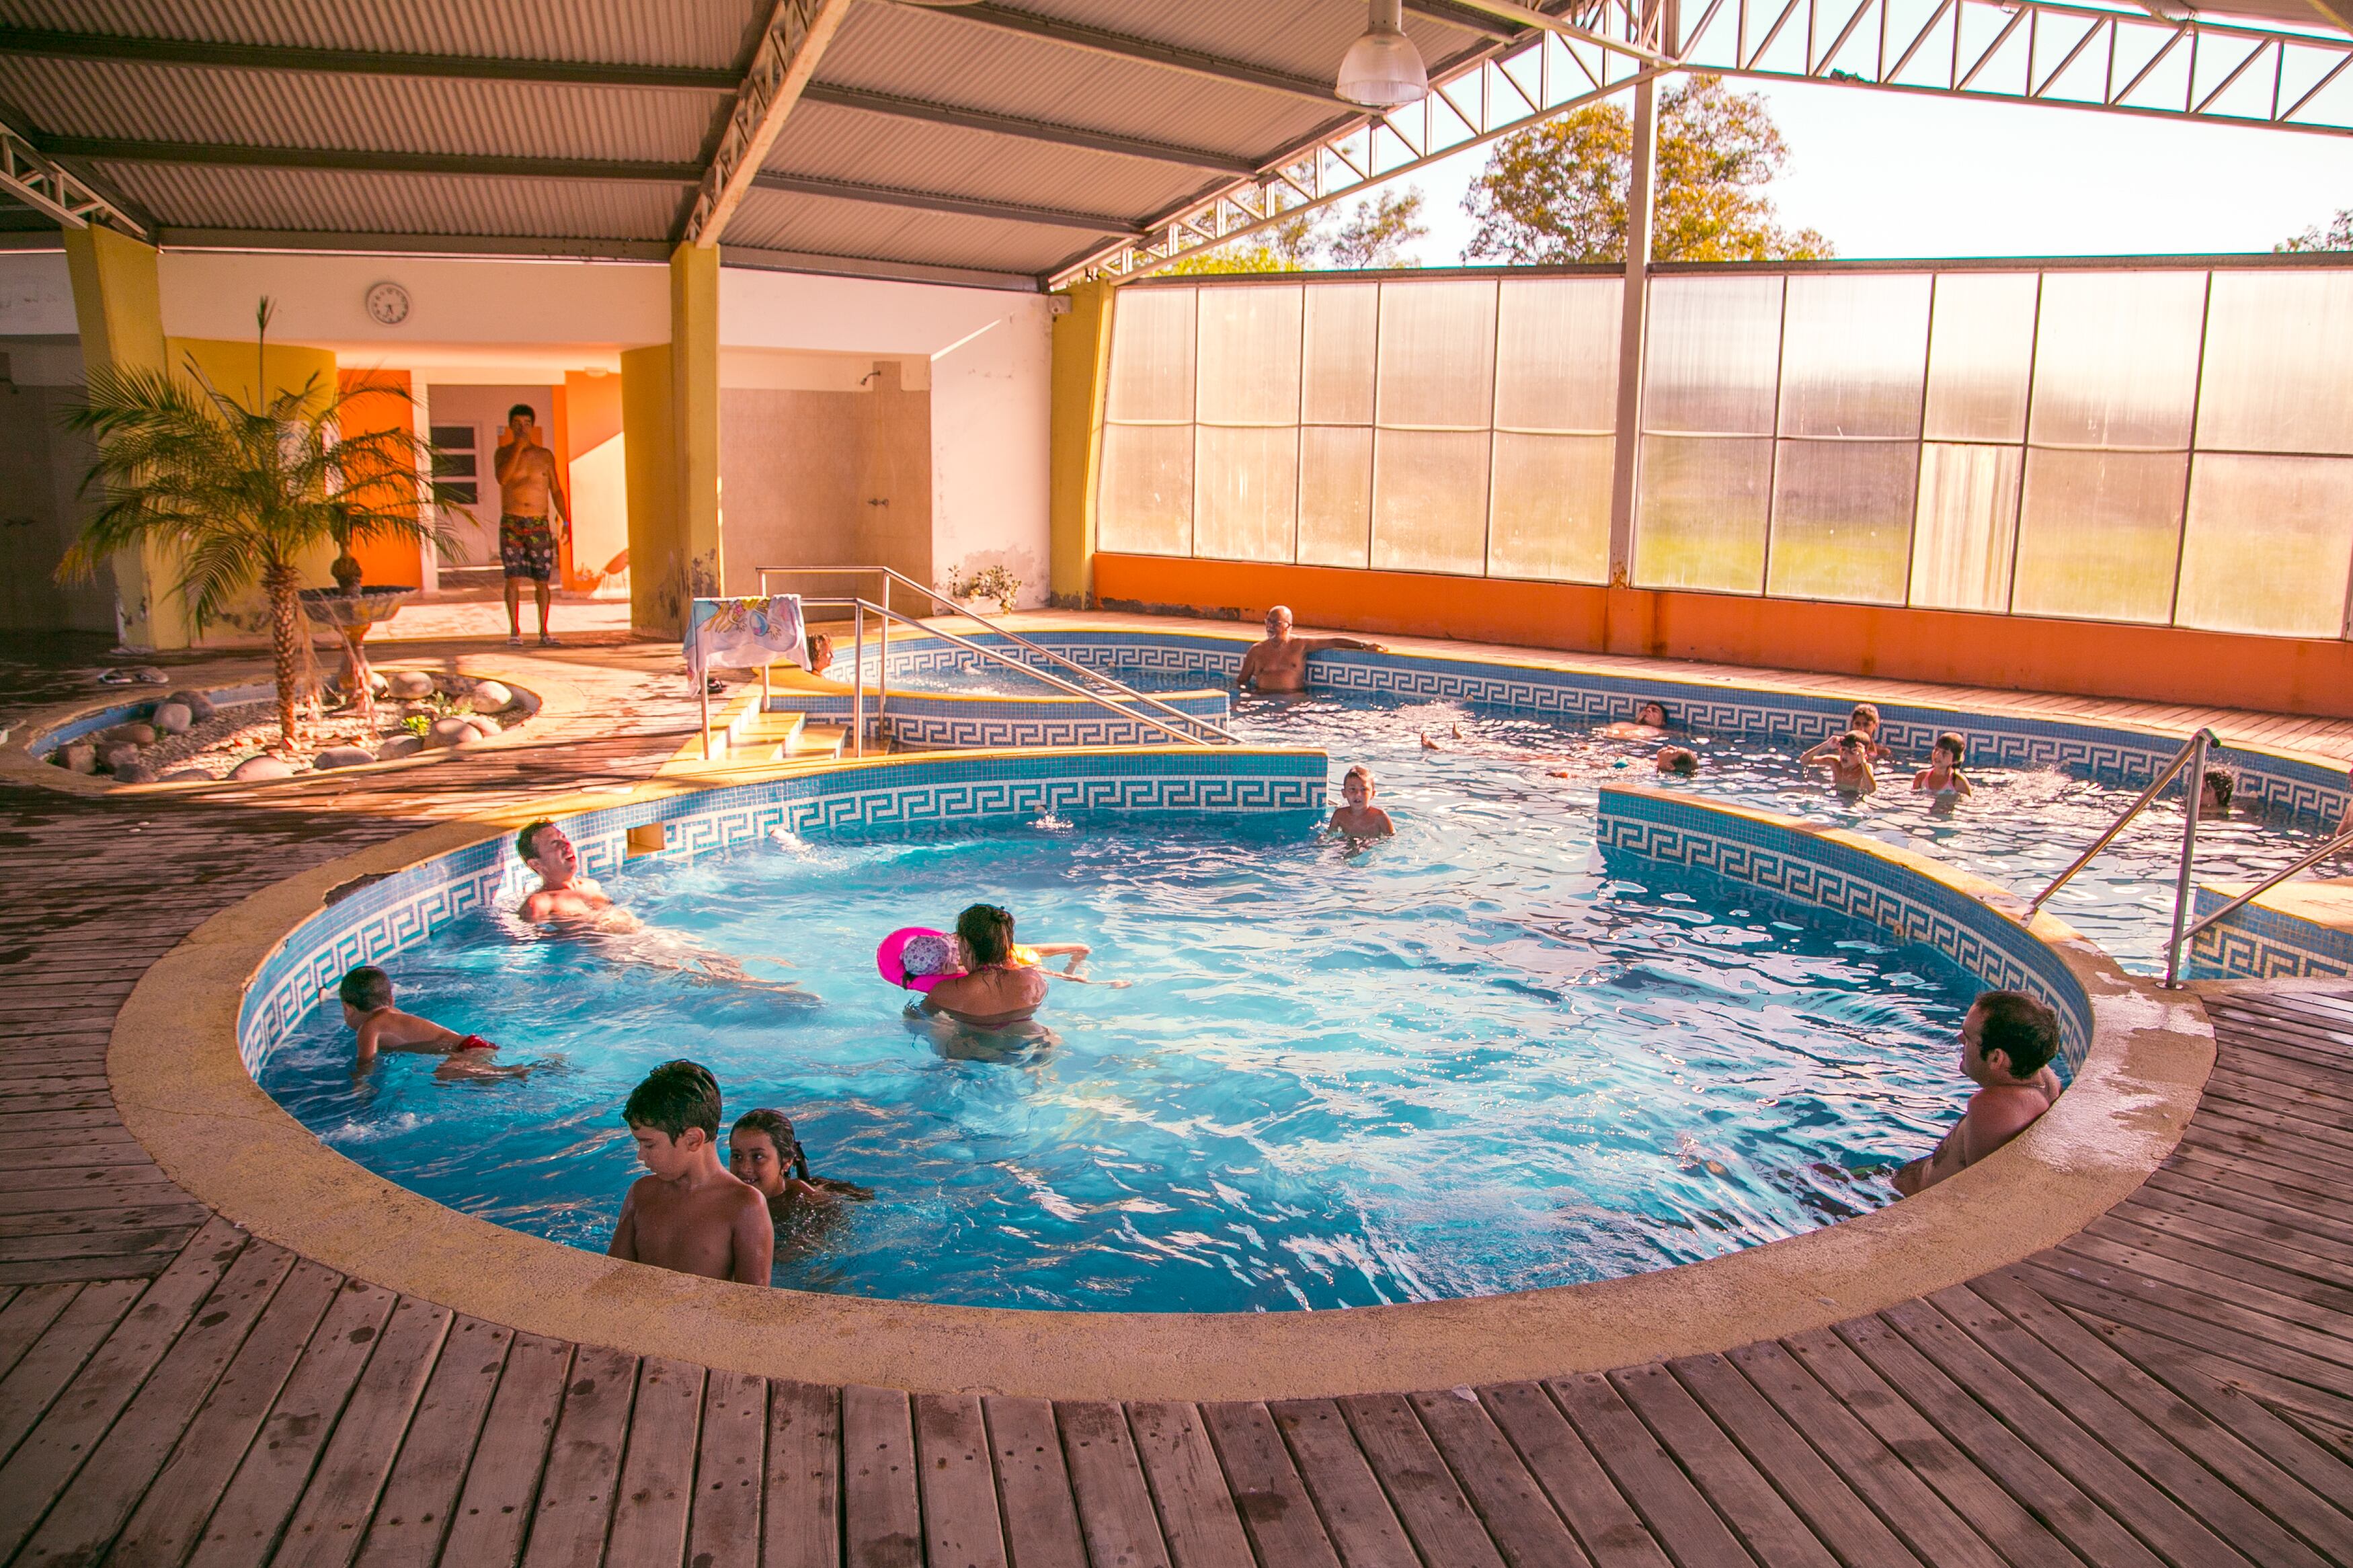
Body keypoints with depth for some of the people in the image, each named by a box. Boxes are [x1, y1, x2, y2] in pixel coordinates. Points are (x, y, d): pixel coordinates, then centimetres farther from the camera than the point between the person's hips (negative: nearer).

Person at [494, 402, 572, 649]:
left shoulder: (545, 455, 9)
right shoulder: (503, 452, 4)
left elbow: (557, 491, 10)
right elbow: (502, 478, -16)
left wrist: (565, 521, 0)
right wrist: (518, 447, -15)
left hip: (540, 526, 1)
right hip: (511, 524, -1)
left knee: (542, 581, 0)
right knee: (513, 578, -5)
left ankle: (544, 633, 7)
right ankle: (514, 632, 0)